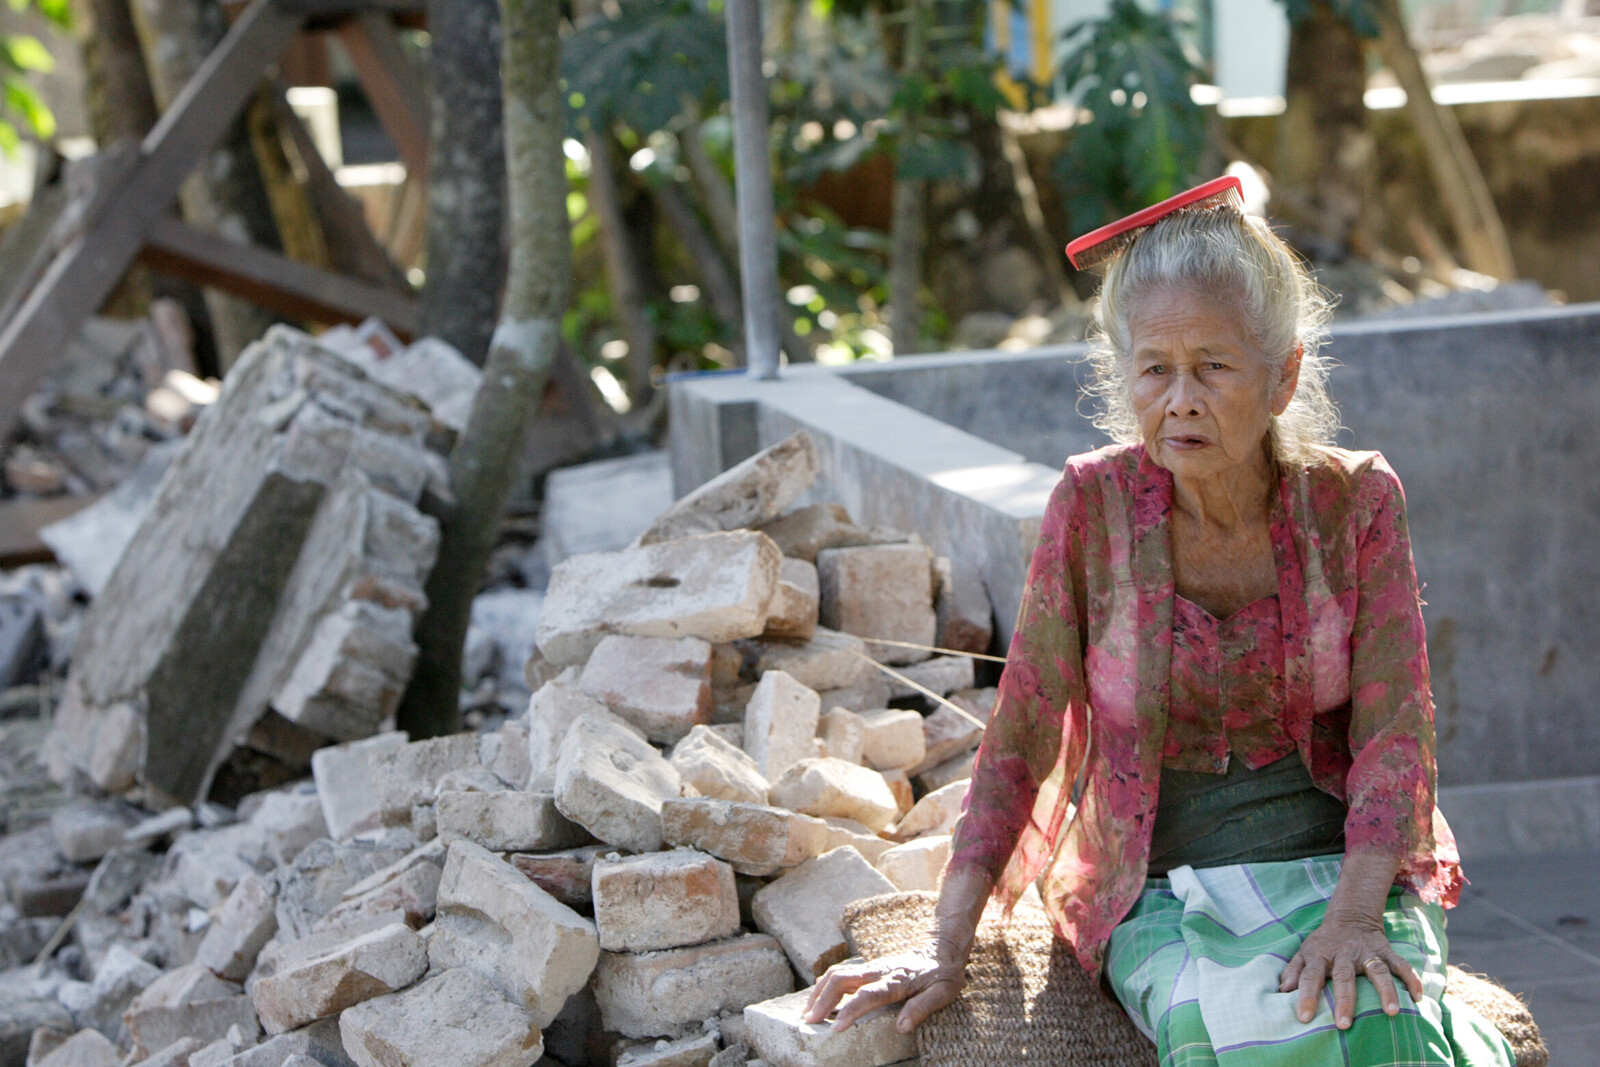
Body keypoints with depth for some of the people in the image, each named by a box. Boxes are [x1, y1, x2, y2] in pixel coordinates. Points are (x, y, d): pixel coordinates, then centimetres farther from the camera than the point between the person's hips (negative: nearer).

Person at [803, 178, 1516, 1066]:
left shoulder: (1355, 503, -3)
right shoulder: (1093, 504, -6)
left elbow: (1393, 733, -6)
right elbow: (1021, 736, -2)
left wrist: (1354, 914, -22)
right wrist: (945, 947, -9)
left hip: (1338, 866, 1)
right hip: (1160, 893, 0)